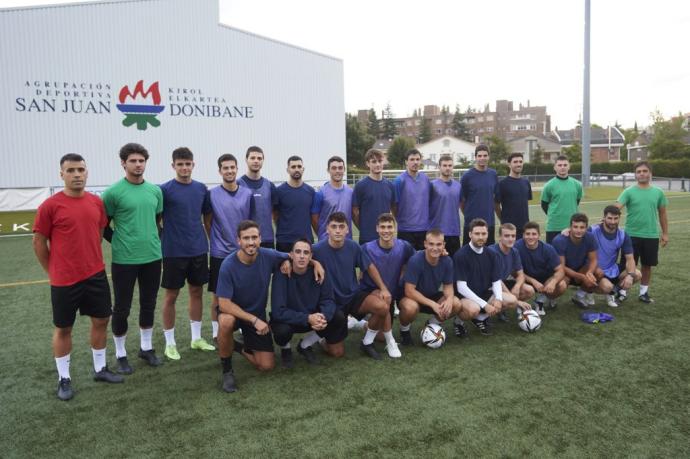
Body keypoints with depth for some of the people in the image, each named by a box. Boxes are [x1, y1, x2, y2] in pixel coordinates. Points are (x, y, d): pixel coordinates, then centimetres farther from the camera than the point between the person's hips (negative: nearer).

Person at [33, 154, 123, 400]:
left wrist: (91, 260, 15)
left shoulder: (97, 202, 2)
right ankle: (64, 379, 24)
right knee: (63, 328, 9)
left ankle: (100, 369, 30)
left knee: (101, 320, 13)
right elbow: (39, 242, -4)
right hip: (65, 280, -5)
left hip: (96, 275, 5)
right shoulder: (50, 205, -12)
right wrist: (54, 271, 3)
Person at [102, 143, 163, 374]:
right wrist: (119, 241, -3)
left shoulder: (155, 190, 5)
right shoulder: (113, 192, -9)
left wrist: (152, 240, 10)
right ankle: (121, 354, 22)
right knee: (122, 308, 6)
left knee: (149, 304, 14)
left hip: (152, 257, 4)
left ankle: (146, 347, 31)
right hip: (124, 260, -4)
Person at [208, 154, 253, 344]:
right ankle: (216, 332, 18)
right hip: (220, 253, -2)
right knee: (217, 295, 6)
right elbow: (208, 222, 4)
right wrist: (217, 241, 1)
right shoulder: (212, 194, -4)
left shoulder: (247, 193, 2)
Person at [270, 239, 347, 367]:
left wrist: (323, 317, -37)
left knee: (339, 318, -18)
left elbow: (328, 300, -15)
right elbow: (278, 312, -29)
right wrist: (307, 318, -38)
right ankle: (285, 349, 5)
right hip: (288, 319, -3)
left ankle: (305, 345, 6)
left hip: (313, 317, 4)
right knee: (282, 330, -35)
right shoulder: (281, 274, -24)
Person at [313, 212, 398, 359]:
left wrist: (383, 288, -3)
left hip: (354, 295, 3)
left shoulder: (353, 247, -7)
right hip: (331, 302, -2)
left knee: (382, 306, -28)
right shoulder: (318, 250, -19)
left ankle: (367, 342, -2)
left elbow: (369, 267, 6)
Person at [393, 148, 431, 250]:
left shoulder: (426, 179, 7)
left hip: (424, 228, 4)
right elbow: (394, 204, -4)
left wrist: (426, 218, 10)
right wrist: (401, 219, 1)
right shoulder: (400, 180, -8)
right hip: (406, 229, -4)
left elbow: (430, 201, 15)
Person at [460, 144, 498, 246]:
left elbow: (495, 196, 14)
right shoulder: (467, 176, -7)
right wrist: (468, 214, 3)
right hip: (471, 222, -4)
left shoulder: (493, 175, 6)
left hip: (489, 222, 4)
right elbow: (461, 200, -3)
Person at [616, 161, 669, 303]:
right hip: (632, 235, -3)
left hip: (651, 235, 3)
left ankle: (644, 292, 26)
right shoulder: (629, 192, -4)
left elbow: (662, 214, 12)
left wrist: (665, 233, 12)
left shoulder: (658, 192, 4)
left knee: (647, 265, 11)